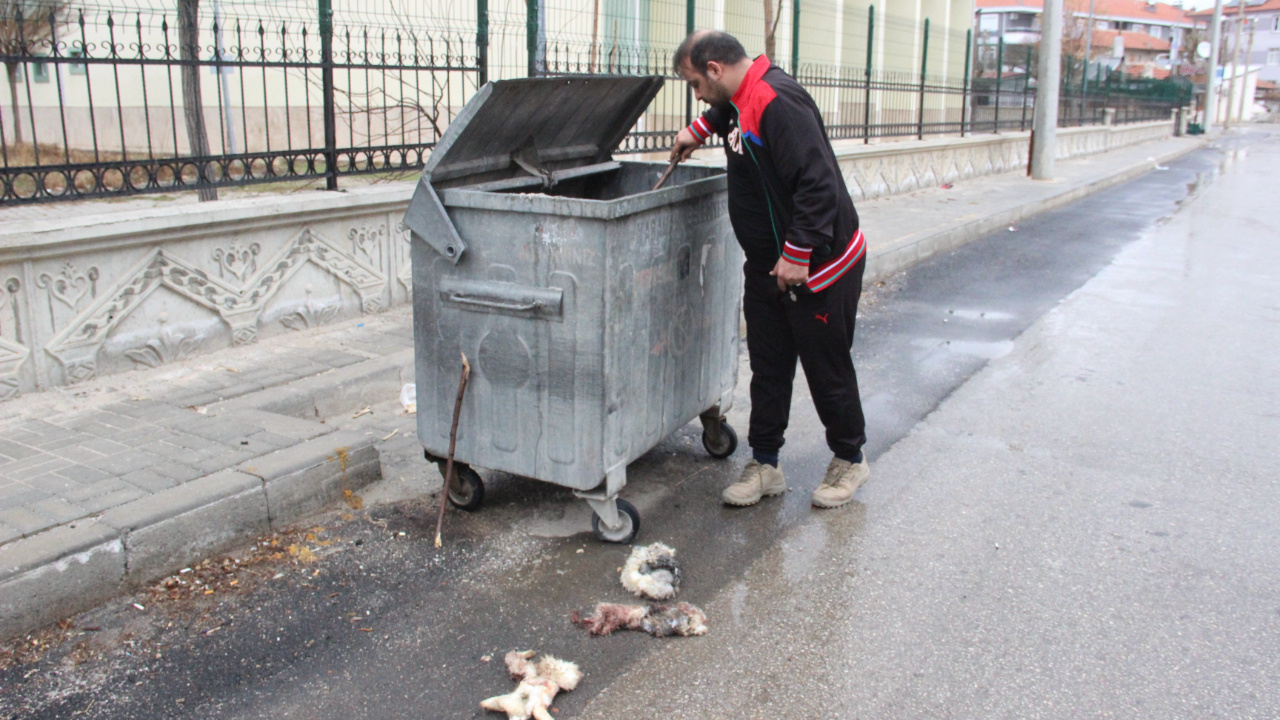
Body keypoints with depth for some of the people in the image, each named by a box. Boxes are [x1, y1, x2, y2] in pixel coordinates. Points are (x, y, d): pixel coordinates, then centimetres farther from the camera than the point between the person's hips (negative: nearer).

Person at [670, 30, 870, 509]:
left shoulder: (777, 101, -23)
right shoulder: (742, 99, 8)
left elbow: (817, 184, -29)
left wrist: (796, 256, -26)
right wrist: (697, 131, 32)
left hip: (817, 266, -9)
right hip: (767, 268, 9)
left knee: (827, 370, 5)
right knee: (768, 370, 11)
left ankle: (850, 459, 24)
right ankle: (765, 465, 21)